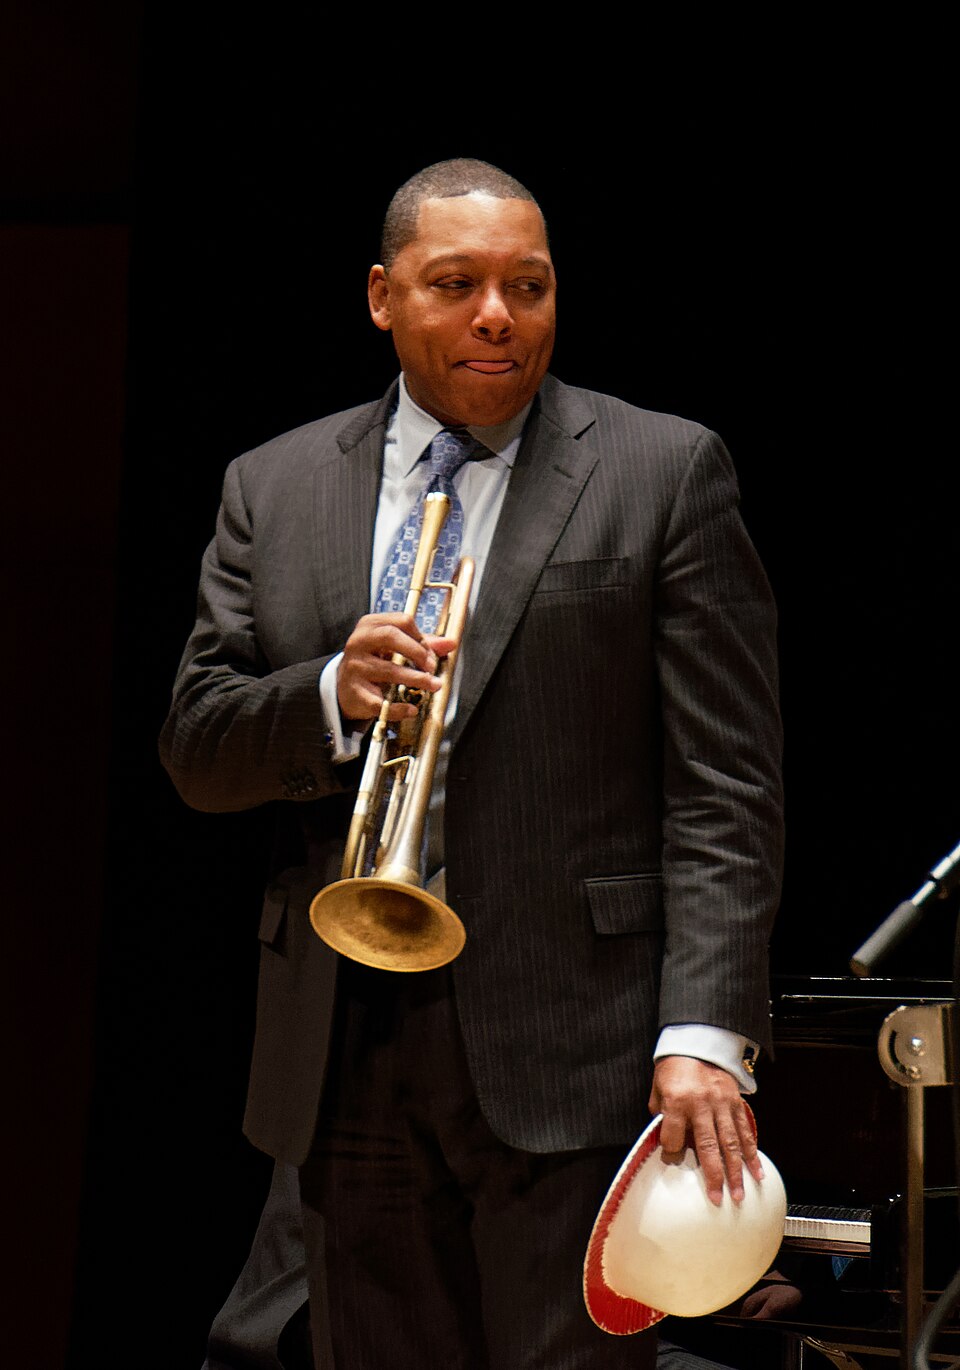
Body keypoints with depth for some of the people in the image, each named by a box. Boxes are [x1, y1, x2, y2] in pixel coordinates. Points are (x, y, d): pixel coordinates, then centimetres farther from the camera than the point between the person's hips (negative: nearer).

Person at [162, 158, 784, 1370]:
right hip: (345, 1053, 4)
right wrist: (332, 699, -13)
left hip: (567, 1050, -3)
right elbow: (195, 748, 8)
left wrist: (707, 1034, -14)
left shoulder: (664, 473, 2)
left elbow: (722, 790, -4)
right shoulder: (274, 487, 12)